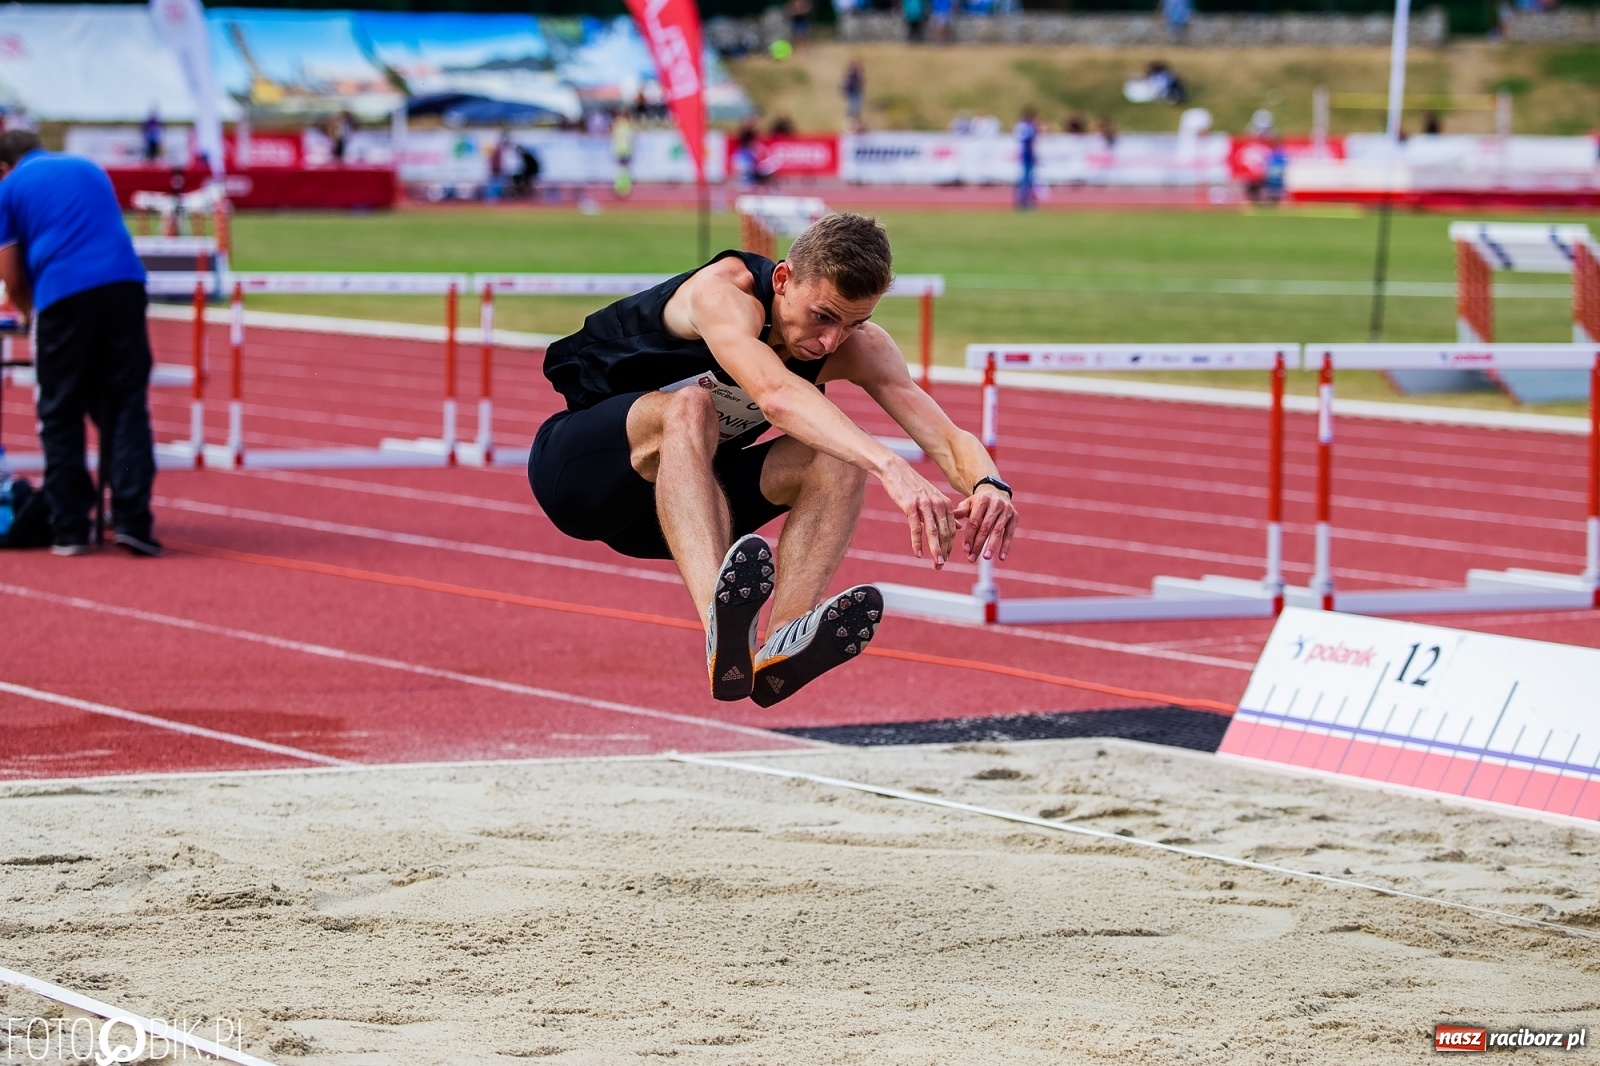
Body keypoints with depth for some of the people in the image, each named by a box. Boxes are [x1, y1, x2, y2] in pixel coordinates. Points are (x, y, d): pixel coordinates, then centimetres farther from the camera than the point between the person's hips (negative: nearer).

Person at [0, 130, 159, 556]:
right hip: (124, 283, 3)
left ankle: (69, 528, 7)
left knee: (60, 416, 7)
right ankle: (132, 519, -5)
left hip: (63, 297, -3)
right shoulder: (89, 170, 26)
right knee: (126, 406, 6)